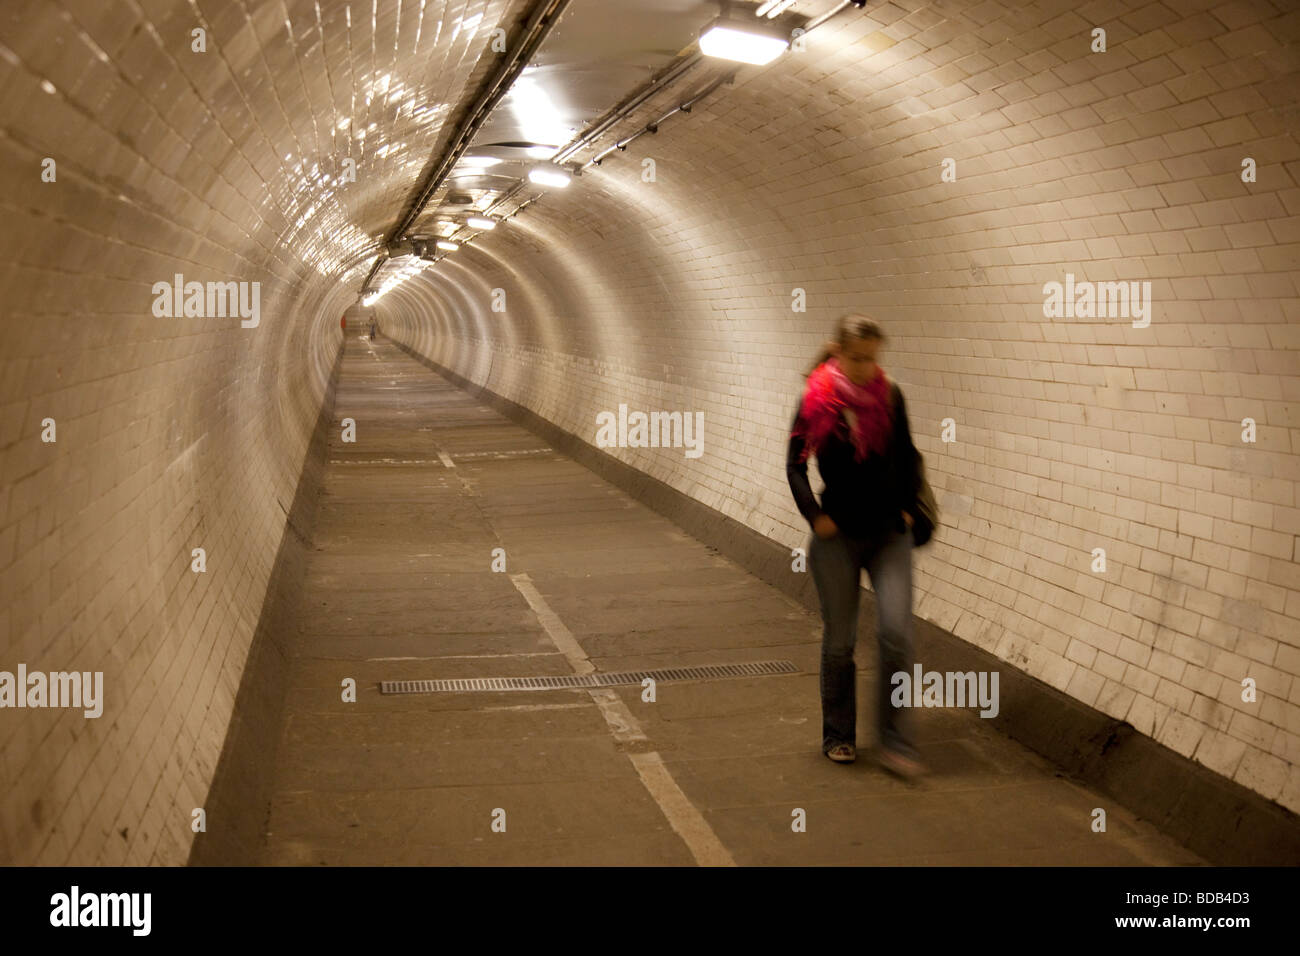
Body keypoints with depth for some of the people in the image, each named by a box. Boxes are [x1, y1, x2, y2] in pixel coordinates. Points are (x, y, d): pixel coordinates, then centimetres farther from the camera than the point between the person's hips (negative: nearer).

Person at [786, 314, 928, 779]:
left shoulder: (889, 395, 0)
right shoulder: (817, 400, -6)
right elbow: (795, 465, -1)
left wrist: (908, 507, 4)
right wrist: (815, 515, -10)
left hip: (889, 532, 2)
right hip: (839, 535, -1)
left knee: (896, 633, -10)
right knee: (839, 641, 7)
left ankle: (896, 741, 0)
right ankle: (838, 736, 23)